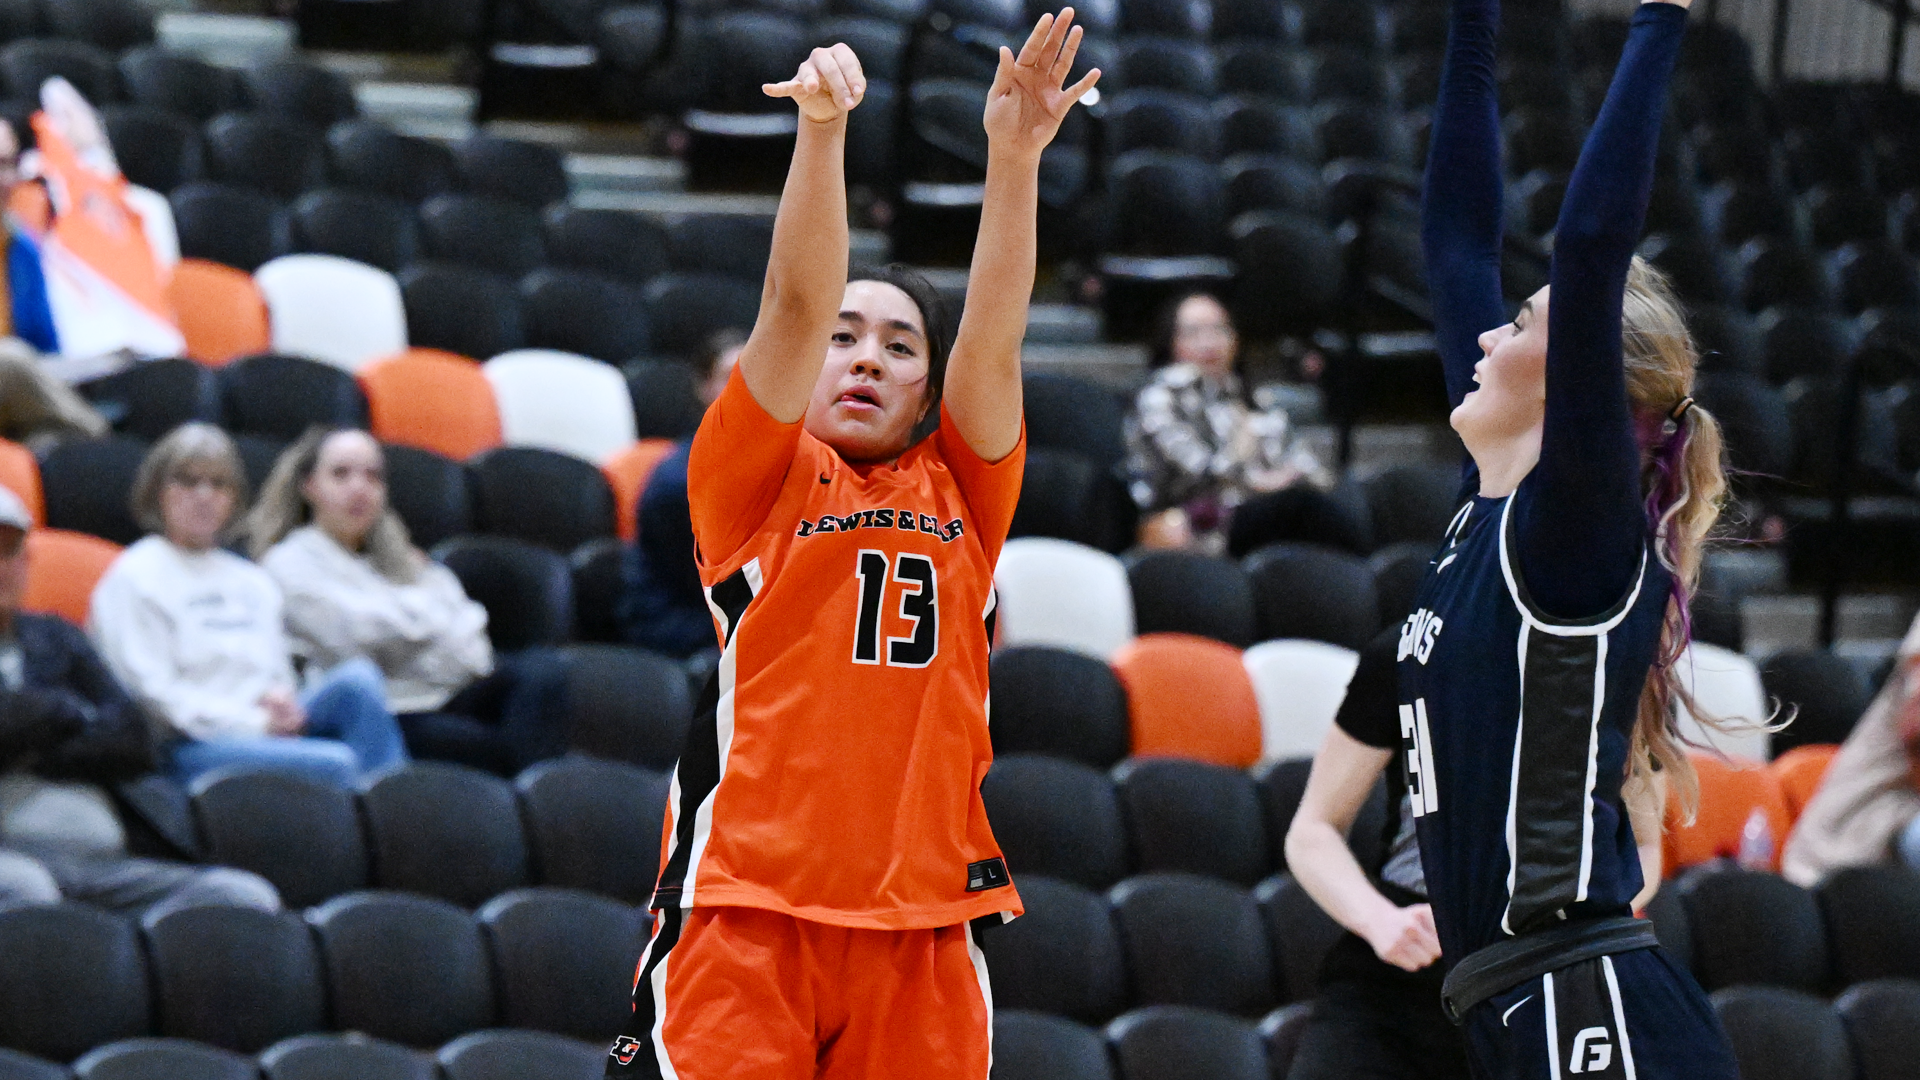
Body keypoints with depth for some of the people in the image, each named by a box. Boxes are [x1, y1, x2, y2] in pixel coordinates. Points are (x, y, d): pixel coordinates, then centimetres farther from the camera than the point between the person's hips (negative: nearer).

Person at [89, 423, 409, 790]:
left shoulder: (251, 581, 27)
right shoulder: (133, 578, 5)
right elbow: (151, 690, -5)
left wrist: (283, 703, 1)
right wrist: (255, 724, -11)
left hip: (265, 731, 7)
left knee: (358, 677, -24)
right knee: (335, 763, -32)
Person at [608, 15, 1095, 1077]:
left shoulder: (958, 494, 17)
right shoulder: (757, 479, 10)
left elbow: (993, 338, 3)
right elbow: (796, 302, -4)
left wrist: (1014, 155, -10)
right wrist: (822, 124, -16)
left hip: (922, 925, 3)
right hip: (745, 906, -3)